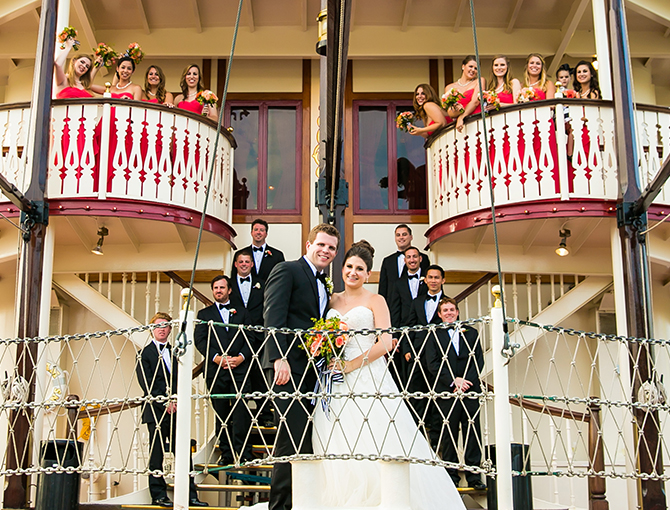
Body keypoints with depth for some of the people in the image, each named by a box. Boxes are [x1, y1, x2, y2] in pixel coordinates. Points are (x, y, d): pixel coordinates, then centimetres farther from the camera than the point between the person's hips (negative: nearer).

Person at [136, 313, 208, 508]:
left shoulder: (174, 354, 19)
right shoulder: (145, 353, 4)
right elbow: (147, 384, -5)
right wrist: (165, 403, -12)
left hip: (176, 410, 4)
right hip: (156, 411, -4)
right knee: (156, 455, 0)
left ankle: (190, 495, 3)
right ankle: (158, 495, 7)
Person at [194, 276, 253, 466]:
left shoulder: (241, 313, 17)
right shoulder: (204, 314, 16)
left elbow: (250, 338, 9)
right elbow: (199, 339, 4)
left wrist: (241, 357, -8)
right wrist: (216, 357, -10)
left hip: (239, 367, -1)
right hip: (216, 369, 1)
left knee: (240, 410, -10)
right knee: (221, 413, 3)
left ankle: (243, 454, -10)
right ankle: (226, 454, 7)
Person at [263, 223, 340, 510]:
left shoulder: (322, 285, 25)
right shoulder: (286, 271, 0)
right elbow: (273, 316, -12)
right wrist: (279, 358, -23)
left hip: (313, 371, 8)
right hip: (290, 367, -8)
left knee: (308, 441, 7)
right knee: (292, 440, -11)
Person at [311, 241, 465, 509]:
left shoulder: (375, 301, 4)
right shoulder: (332, 301, 17)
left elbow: (385, 343, -6)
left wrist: (352, 365, -13)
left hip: (367, 375, -4)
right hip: (336, 381, 4)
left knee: (376, 445, -13)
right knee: (337, 446, -5)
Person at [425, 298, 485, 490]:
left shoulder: (471, 333, 14)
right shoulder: (434, 335, 7)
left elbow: (479, 360, 8)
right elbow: (433, 364, -1)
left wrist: (467, 381, -7)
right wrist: (453, 381, -10)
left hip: (470, 389, 2)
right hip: (447, 391, -2)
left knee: (473, 433, 1)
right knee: (449, 434, 0)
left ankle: (474, 476, 7)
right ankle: (451, 476, 8)